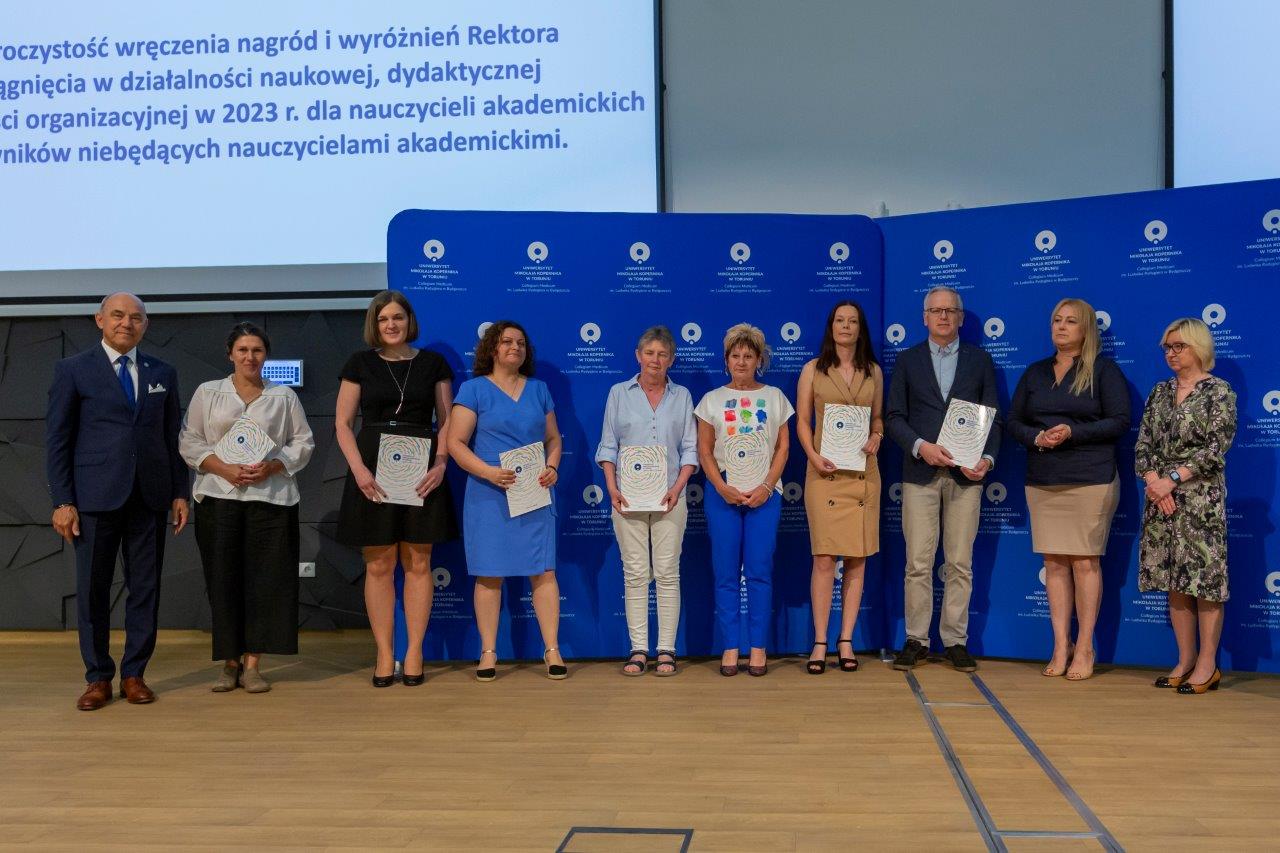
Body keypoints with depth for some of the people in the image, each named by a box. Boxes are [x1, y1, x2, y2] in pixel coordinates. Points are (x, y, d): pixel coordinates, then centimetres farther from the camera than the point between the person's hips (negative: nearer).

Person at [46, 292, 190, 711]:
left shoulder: (163, 374, 12)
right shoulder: (73, 370, 4)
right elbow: (57, 440, 1)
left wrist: (180, 493, 6)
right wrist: (62, 501, -6)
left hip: (150, 498, 3)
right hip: (96, 498, -2)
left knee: (145, 588, 5)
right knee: (93, 590, 2)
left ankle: (134, 674, 15)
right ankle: (98, 678, 13)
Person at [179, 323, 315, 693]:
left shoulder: (284, 396, 11)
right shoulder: (207, 393, 10)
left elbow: (302, 443, 9)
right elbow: (189, 441, 7)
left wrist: (271, 466, -8)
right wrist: (224, 468, -9)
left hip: (270, 498, 0)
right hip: (218, 497, 0)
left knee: (265, 581, -3)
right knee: (223, 580, -1)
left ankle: (252, 664, 3)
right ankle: (229, 663, 8)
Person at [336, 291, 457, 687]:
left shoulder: (432, 363, 7)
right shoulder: (360, 364, 6)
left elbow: (446, 420, 7)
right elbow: (343, 422, 4)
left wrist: (441, 462, -9)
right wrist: (359, 469, -10)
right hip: (373, 472, 0)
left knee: (417, 563, 3)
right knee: (378, 566, 1)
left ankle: (414, 653, 10)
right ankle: (384, 655, 8)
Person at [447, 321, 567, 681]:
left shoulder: (538, 389, 14)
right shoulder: (474, 389, 2)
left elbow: (553, 438, 17)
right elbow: (455, 442, -4)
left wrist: (552, 467, -4)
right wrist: (488, 472, -18)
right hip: (489, 497, -3)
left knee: (544, 571, 0)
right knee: (489, 574, 1)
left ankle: (552, 649, 7)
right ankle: (488, 652, 11)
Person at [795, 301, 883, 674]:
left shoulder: (873, 372, 12)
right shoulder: (813, 370, 7)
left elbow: (879, 418, 16)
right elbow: (802, 421, 4)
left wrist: (876, 438, -6)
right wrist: (814, 456, -11)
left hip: (863, 472, 3)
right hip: (825, 472, -2)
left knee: (857, 559, 2)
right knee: (824, 558, -7)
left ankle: (846, 641, 9)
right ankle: (820, 643, -2)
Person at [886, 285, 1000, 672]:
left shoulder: (980, 360, 11)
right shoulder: (908, 360, 9)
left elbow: (993, 418, 7)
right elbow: (894, 416, 3)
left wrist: (988, 458, -9)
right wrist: (920, 447, -13)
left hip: (966, 473, 1)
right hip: (920, 473, -1)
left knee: (960, 564, 4)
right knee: (918, 564, -1)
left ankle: (956, 641, 11)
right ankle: (916, 640, 7)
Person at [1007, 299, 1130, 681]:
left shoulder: (1103, 370, 2)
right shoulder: (1035, 373, 15)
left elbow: (1120, 421, -5)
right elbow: (1013, 422, 13)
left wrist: (1073, 432, -16)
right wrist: (1037, 437, -8)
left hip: (1090, 481, -4)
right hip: (1042, 483, 4)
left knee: (1085, 562, -3)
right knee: (1054, 563, 4)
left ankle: (1084, 649, 5)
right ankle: (1061, 647, 9)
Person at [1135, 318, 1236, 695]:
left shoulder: (1219, 392, -3)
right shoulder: (1160, 392, 13)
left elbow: (1215, 449, -11)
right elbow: (1143, 444, 9)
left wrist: (1173, 478, -16)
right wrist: (1153, 479, -8)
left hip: (1201, 498, -6)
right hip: (1162, 498, 6)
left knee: (1205, 579, -4)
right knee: (1174, 581, 8)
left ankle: (1207, 664, 4)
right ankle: (1185, 661, 17)